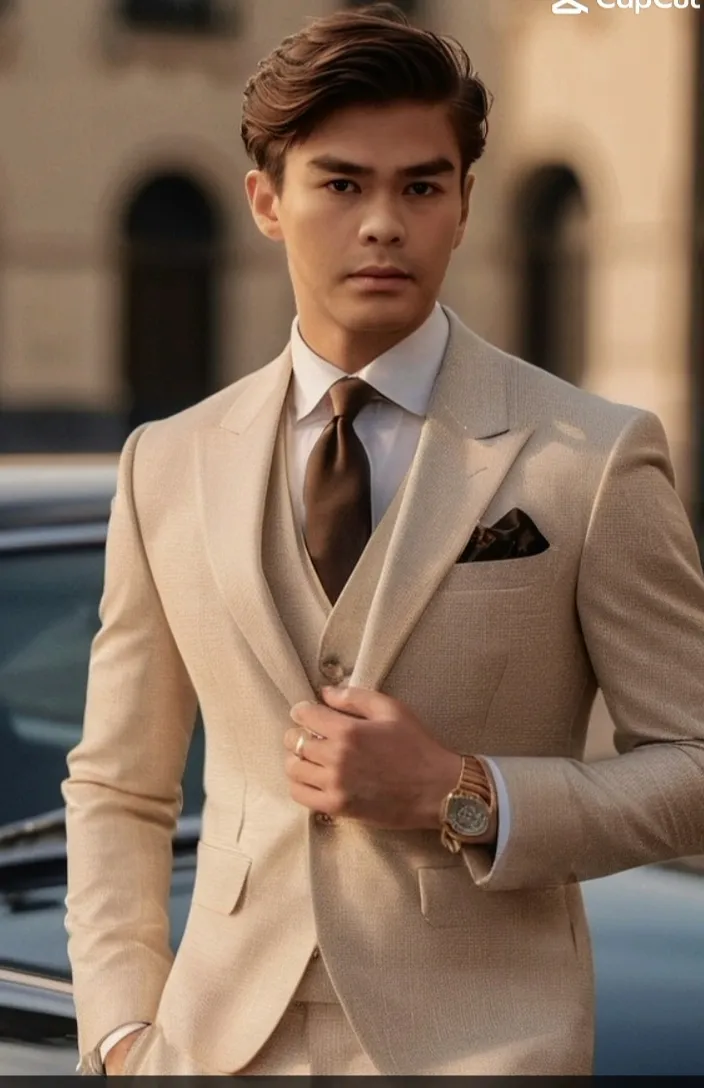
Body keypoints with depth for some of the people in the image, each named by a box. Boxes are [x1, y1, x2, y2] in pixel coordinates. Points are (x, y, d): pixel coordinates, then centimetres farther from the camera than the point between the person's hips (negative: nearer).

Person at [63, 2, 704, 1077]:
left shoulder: (594, 459, -5)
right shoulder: (170, 467, 5)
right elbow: (116, 788, 10)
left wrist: (465, 799, -15)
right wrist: (125, 1032, -1)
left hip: (483, 1038, -2)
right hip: (225, 1038, 3)